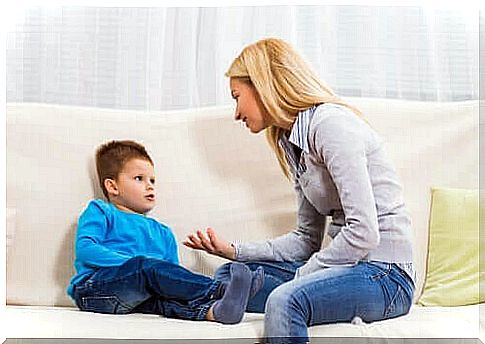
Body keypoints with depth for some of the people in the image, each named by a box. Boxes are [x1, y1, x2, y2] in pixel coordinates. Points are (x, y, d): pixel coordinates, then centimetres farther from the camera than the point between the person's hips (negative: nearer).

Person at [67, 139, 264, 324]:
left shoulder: (163, 233, 30)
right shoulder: (100, 211, 14)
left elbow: (172, 275, 21)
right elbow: (84, 249, -4)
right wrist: (133, 263, -13)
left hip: (134, 300, 5)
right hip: (93, 287, -5)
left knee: (166, 297, -29)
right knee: (149, 266, -30)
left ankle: (212, 310, -58)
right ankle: (221, 290, -44)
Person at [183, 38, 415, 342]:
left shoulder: (330, 124, -15)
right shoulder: (292, 141, 14)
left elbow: (364, 232, -22)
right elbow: (308, 239, 17)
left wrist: (301, 276, -13)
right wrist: (233, 251, 10)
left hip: (386, 274, -10)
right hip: (346, 265, 10)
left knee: (285, 299, -34)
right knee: (227, 276, 8)